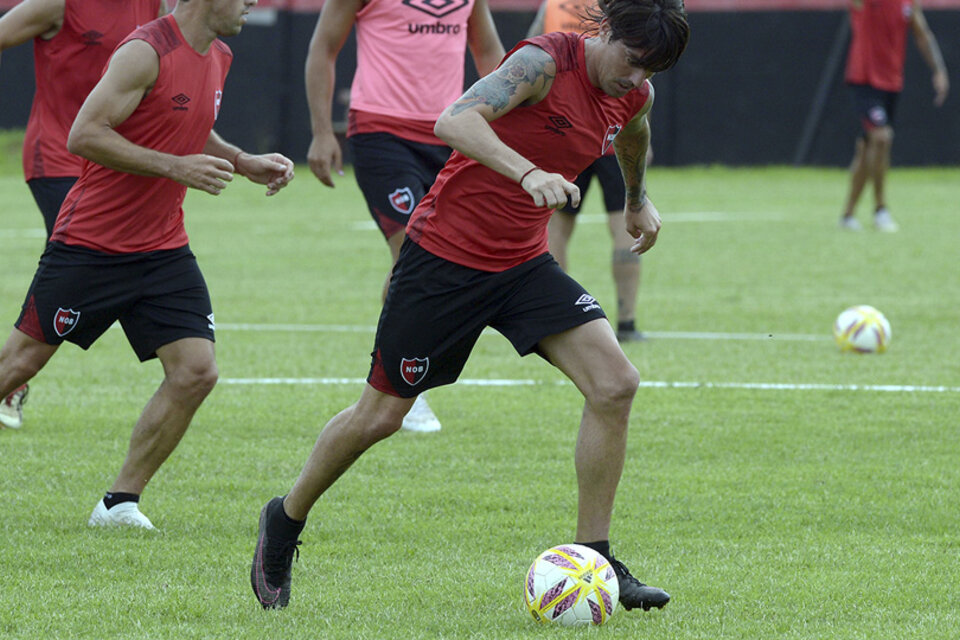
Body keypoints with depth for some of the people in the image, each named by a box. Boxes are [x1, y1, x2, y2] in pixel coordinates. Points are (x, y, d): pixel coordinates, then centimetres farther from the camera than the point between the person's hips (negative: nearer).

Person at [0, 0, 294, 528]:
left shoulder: (218, 58, 8)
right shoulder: (145, 52, -18)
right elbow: (84, 135, -22)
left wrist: (244, 163, 10)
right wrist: (176, 167, -25)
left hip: (163, 249, 7)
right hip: (90, 243, -7)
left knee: (196, 371, -7)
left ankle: (121, 502, 2)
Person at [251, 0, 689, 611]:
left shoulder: (634, 95, 1)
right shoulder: (545, 62, -22)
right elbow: (455, 122, -37)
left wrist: (638, 199, 45)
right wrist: (529, 173, -51)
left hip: (524, 263, 6)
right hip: (444, 255, -6)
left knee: (615, 384, -13)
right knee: (380, 414, 3)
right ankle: (286, 520, 30)